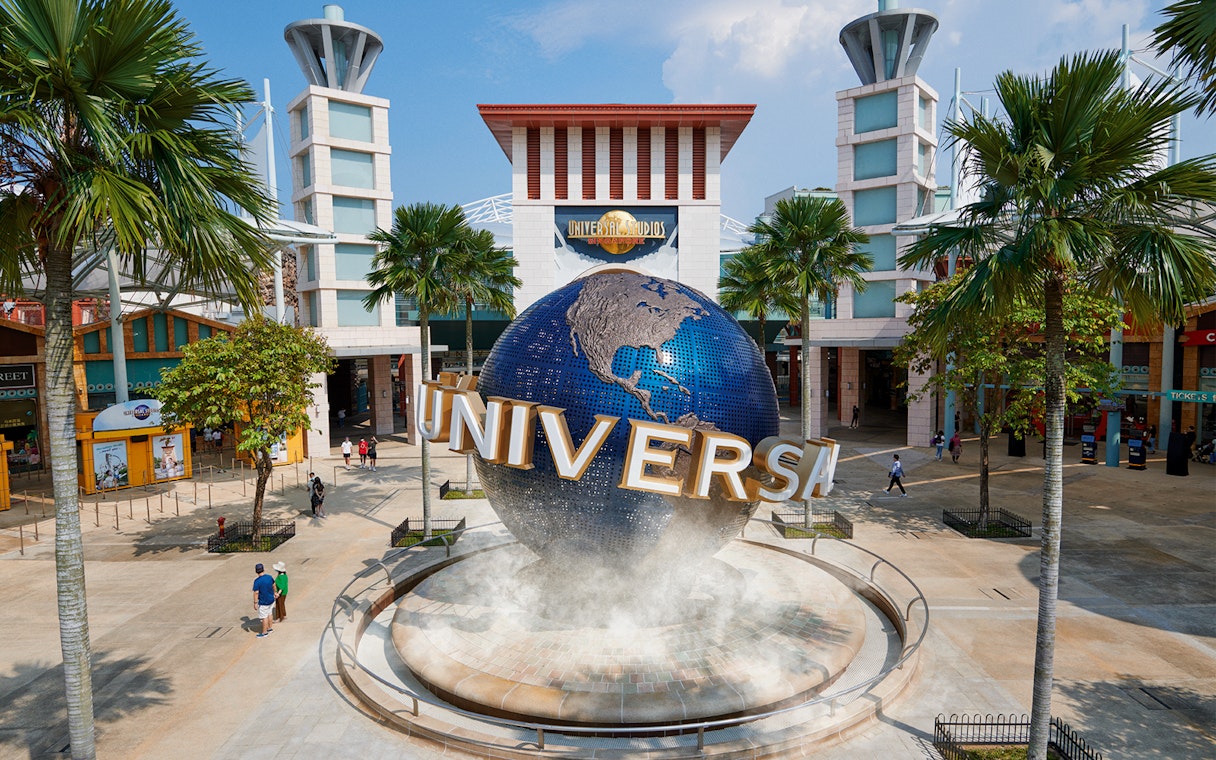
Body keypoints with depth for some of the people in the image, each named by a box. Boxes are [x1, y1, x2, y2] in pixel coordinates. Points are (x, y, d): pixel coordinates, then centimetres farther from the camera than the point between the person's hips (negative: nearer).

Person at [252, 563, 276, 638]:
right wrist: (274, 593, 29)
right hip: (271, 600, 6)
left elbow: (256, 592, -22)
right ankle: (270, 629, 36)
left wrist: (255, 603, -13)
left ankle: (264, 633, 20)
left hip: (263, 603, -6)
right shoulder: (269, 577, -4)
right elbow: (273, 585, 12)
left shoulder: (257, 581, -23)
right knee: (269, 614, 22)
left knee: (264, 617, 7)